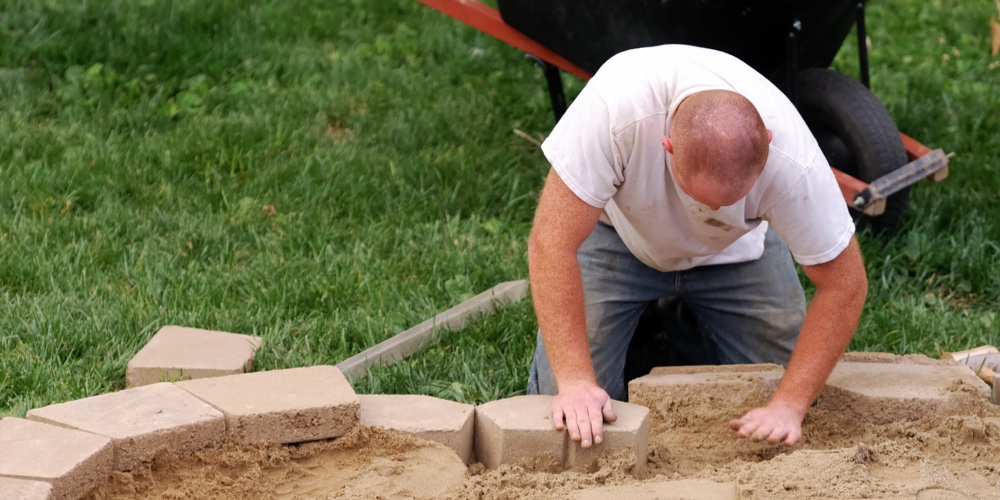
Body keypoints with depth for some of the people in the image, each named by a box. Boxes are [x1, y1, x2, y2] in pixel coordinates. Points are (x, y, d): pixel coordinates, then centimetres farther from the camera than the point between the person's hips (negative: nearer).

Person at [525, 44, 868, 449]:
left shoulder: (792, 161, -36)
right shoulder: (618, 105, -43)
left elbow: (844, 285, -23)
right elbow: (551, 243, -37)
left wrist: (789, 404, -32)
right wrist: (575, 381, -42)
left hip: (737, 250, 1)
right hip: (620, 235, -1)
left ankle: (692, 324, 22)